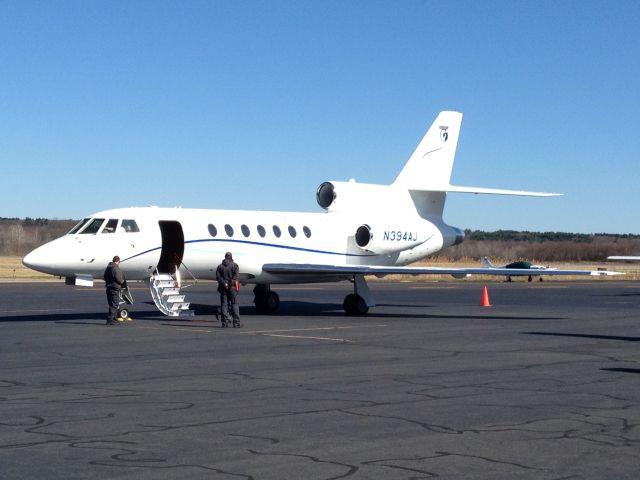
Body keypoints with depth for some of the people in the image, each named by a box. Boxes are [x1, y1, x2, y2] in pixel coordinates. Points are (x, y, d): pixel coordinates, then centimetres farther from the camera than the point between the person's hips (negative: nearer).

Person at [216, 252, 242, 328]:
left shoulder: (220, 266, 9)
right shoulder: (234, 265, 0)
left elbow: (218, 277, -3)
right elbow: (235, 276, -12)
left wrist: (224, 284, -8)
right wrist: (231, 284, -12)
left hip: (223, 288, 2)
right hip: (232, 288, -2)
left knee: (224, 305, 5)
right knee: (234, 305, 1)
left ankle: (225, 323, 1)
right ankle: (236, 323, -1)